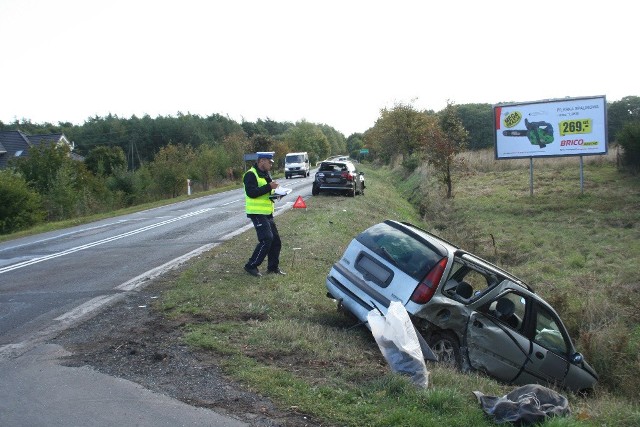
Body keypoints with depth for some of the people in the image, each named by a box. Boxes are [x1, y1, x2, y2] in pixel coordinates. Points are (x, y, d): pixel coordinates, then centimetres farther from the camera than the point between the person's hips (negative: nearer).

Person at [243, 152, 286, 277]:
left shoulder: (266, 174, 15)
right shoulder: (251, 175, -14)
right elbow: (251, 192, -26)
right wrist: (269, 186, -25)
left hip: (267, 213, 10)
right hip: (257, 213, -9)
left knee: (275, 240, 10)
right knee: (266, 239, -15)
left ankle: (273, 267, 21)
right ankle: (251, 266, -4)